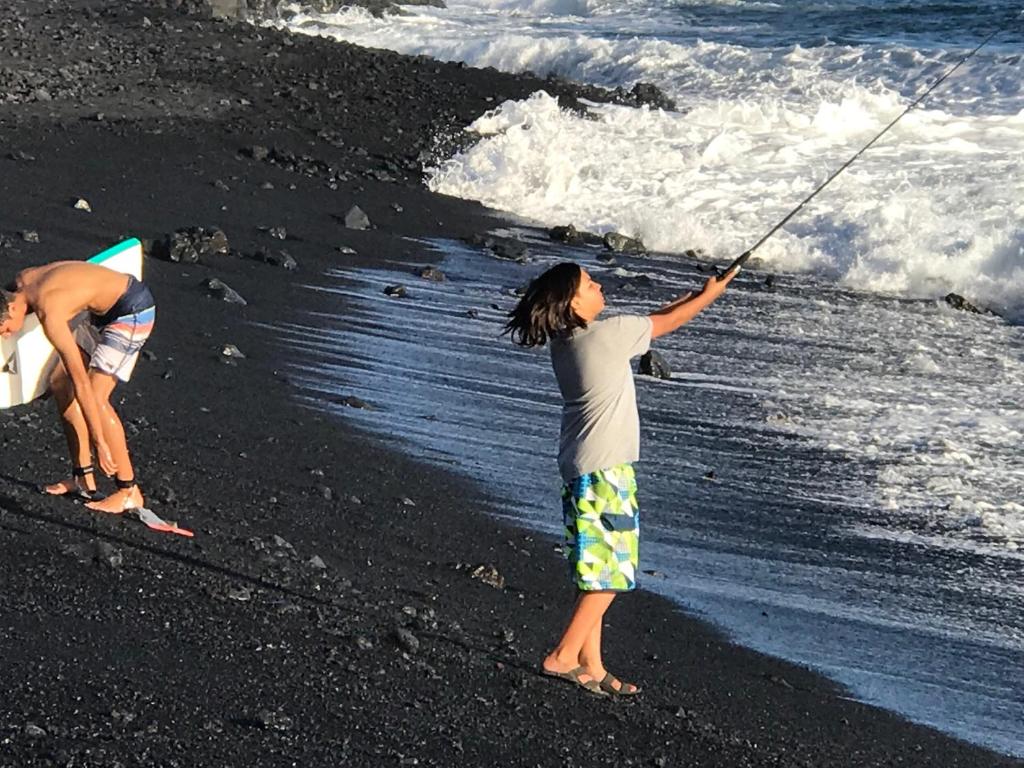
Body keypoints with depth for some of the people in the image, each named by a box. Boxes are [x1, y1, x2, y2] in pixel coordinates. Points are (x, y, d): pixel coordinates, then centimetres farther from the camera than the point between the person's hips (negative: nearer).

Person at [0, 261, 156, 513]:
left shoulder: (48, 313, -30)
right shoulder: (21, 281, -5)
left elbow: (81, 381, -31)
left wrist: (100, 443, -29)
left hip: (133, 312, -10)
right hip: (104, 310, 10)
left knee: (94, 399, -17)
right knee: (59, 384, 8)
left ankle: (129, 492, -8)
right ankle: (83, 478, 13)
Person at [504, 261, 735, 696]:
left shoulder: (564, 343, 7)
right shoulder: (605, 335, -17)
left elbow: (648, 324, 20)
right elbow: (664, 324, -3)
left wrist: (688, 297, 23)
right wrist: (709, 295, 13)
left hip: (579, 467, 9)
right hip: (603, 469, -9)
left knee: (595, 572, 13)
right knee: (610, 571, -1)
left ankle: (591, 667, 16)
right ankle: (563, 658, -2)